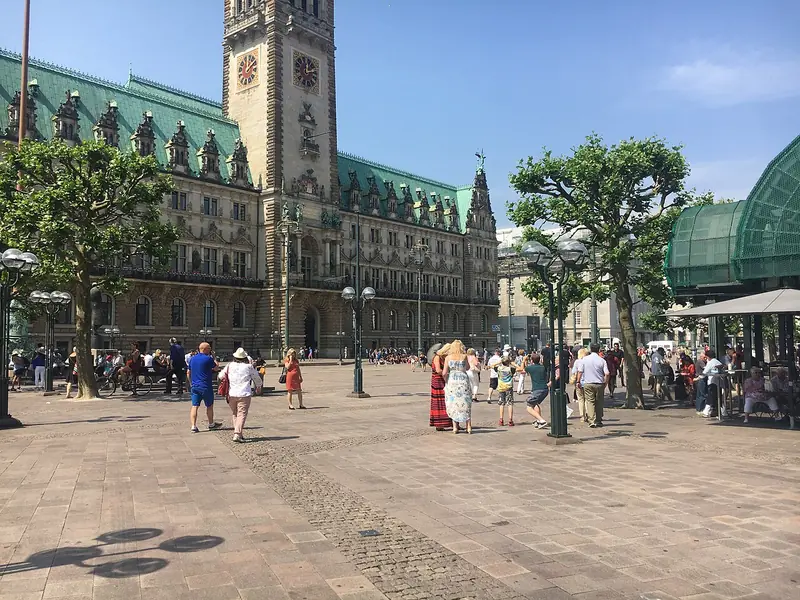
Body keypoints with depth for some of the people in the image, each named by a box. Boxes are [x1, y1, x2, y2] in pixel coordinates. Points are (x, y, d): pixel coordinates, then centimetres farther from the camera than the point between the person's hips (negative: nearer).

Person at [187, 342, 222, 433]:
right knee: (209, 406, 12)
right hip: (206, 386, -5)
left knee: (194, 406, 2)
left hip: (194, 386, 5)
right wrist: (212, 357, 8)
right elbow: (215, 367, 2)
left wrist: (191, 383, 23)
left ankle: (193, 426, -5)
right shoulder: (208, 358, -13)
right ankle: (211, 424, 25)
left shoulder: (192, 358, 8)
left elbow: (188, 372, 14)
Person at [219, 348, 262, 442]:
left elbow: (221, 376, 12)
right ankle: (237, 434, -15)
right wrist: (258, 388, 31)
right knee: (242, 414, -3)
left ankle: (237, 433, 19)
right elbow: (257, 379, 11)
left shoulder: (230, 366, 5)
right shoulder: (249, 367, 0)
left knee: (235, 414, 17)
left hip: (231, 394, 3)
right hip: (244, 394, -3)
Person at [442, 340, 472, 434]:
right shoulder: (464, 356, 1)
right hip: (463, 380, 0)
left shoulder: (448, 357, 0)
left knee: (453, 405, 9)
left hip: (452, 381, 0)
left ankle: (455, 427, 7)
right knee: (465, 404, 9)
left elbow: (444, 373, -4)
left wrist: (445, 380, 14)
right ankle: (469, 427, 8)